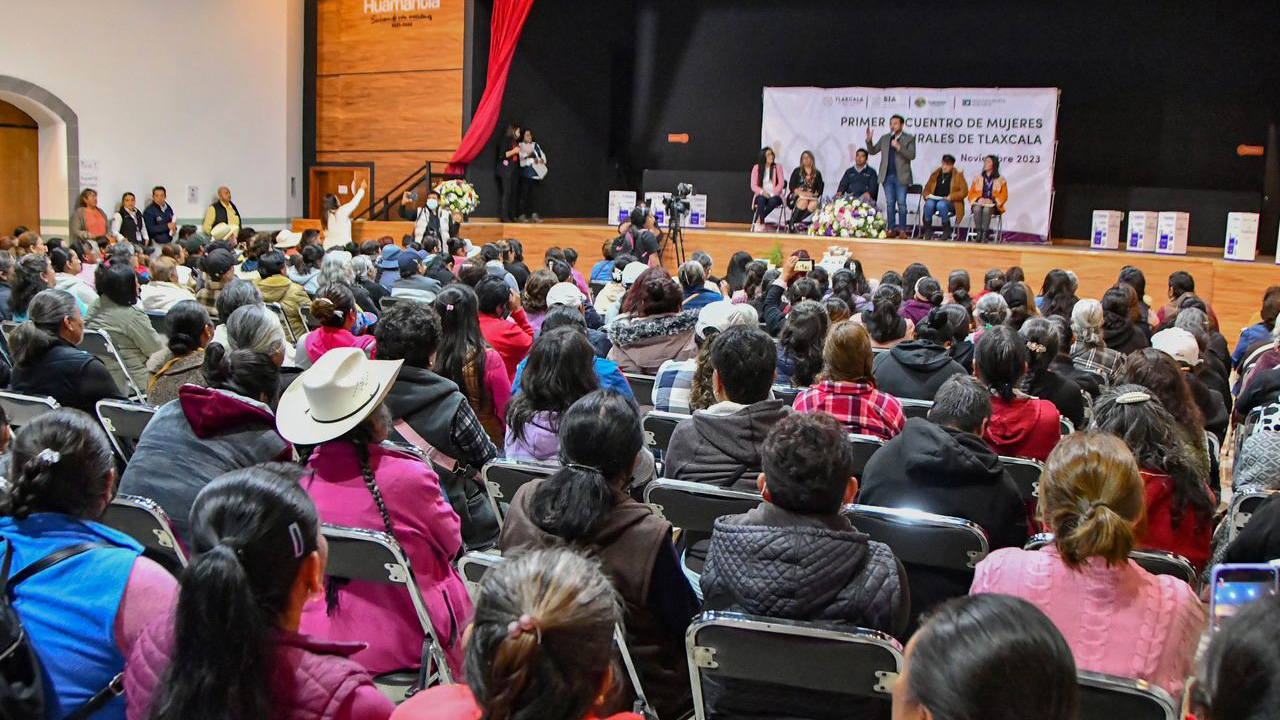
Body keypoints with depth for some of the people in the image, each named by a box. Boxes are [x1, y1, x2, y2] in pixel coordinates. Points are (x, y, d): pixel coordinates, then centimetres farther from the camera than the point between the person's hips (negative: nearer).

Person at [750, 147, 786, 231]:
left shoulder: (777, 167, 7)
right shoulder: (756, 168, 7)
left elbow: (780, 184, 0)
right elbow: (753, 186, 2)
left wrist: (772, 194, -16)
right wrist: (762, 192, -17)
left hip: (774, 196, 0)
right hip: (761, 195, 0)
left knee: (773, 201, -36)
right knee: (761, 200, -36)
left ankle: (758, 219, -24)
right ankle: (761, 223, -32)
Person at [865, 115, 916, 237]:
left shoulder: (909, 139, 2)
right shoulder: (884, 138, 13)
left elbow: (912, 155, -9)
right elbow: (872, 151, 12)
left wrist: (899, 147, -19)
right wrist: (869, 140, -5)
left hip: (901, 176, -4)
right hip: (887, 176, 4)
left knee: (901, 203, -4)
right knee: (889, 203, 4)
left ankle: (902, 230, 0)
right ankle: (891, 229, 8)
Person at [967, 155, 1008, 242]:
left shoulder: (1000, 179, 13)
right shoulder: (978, 178, 20)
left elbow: (1004, 196, 6)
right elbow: (971, 193, 14)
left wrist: (992, 200, -13)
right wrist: (978, 199, -8)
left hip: (992, 206, -2)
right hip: (978, 203, 2)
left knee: (986, 209, -38)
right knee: (977, 209, -35)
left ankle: (985, 235, -39)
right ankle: (979, 234, -35)